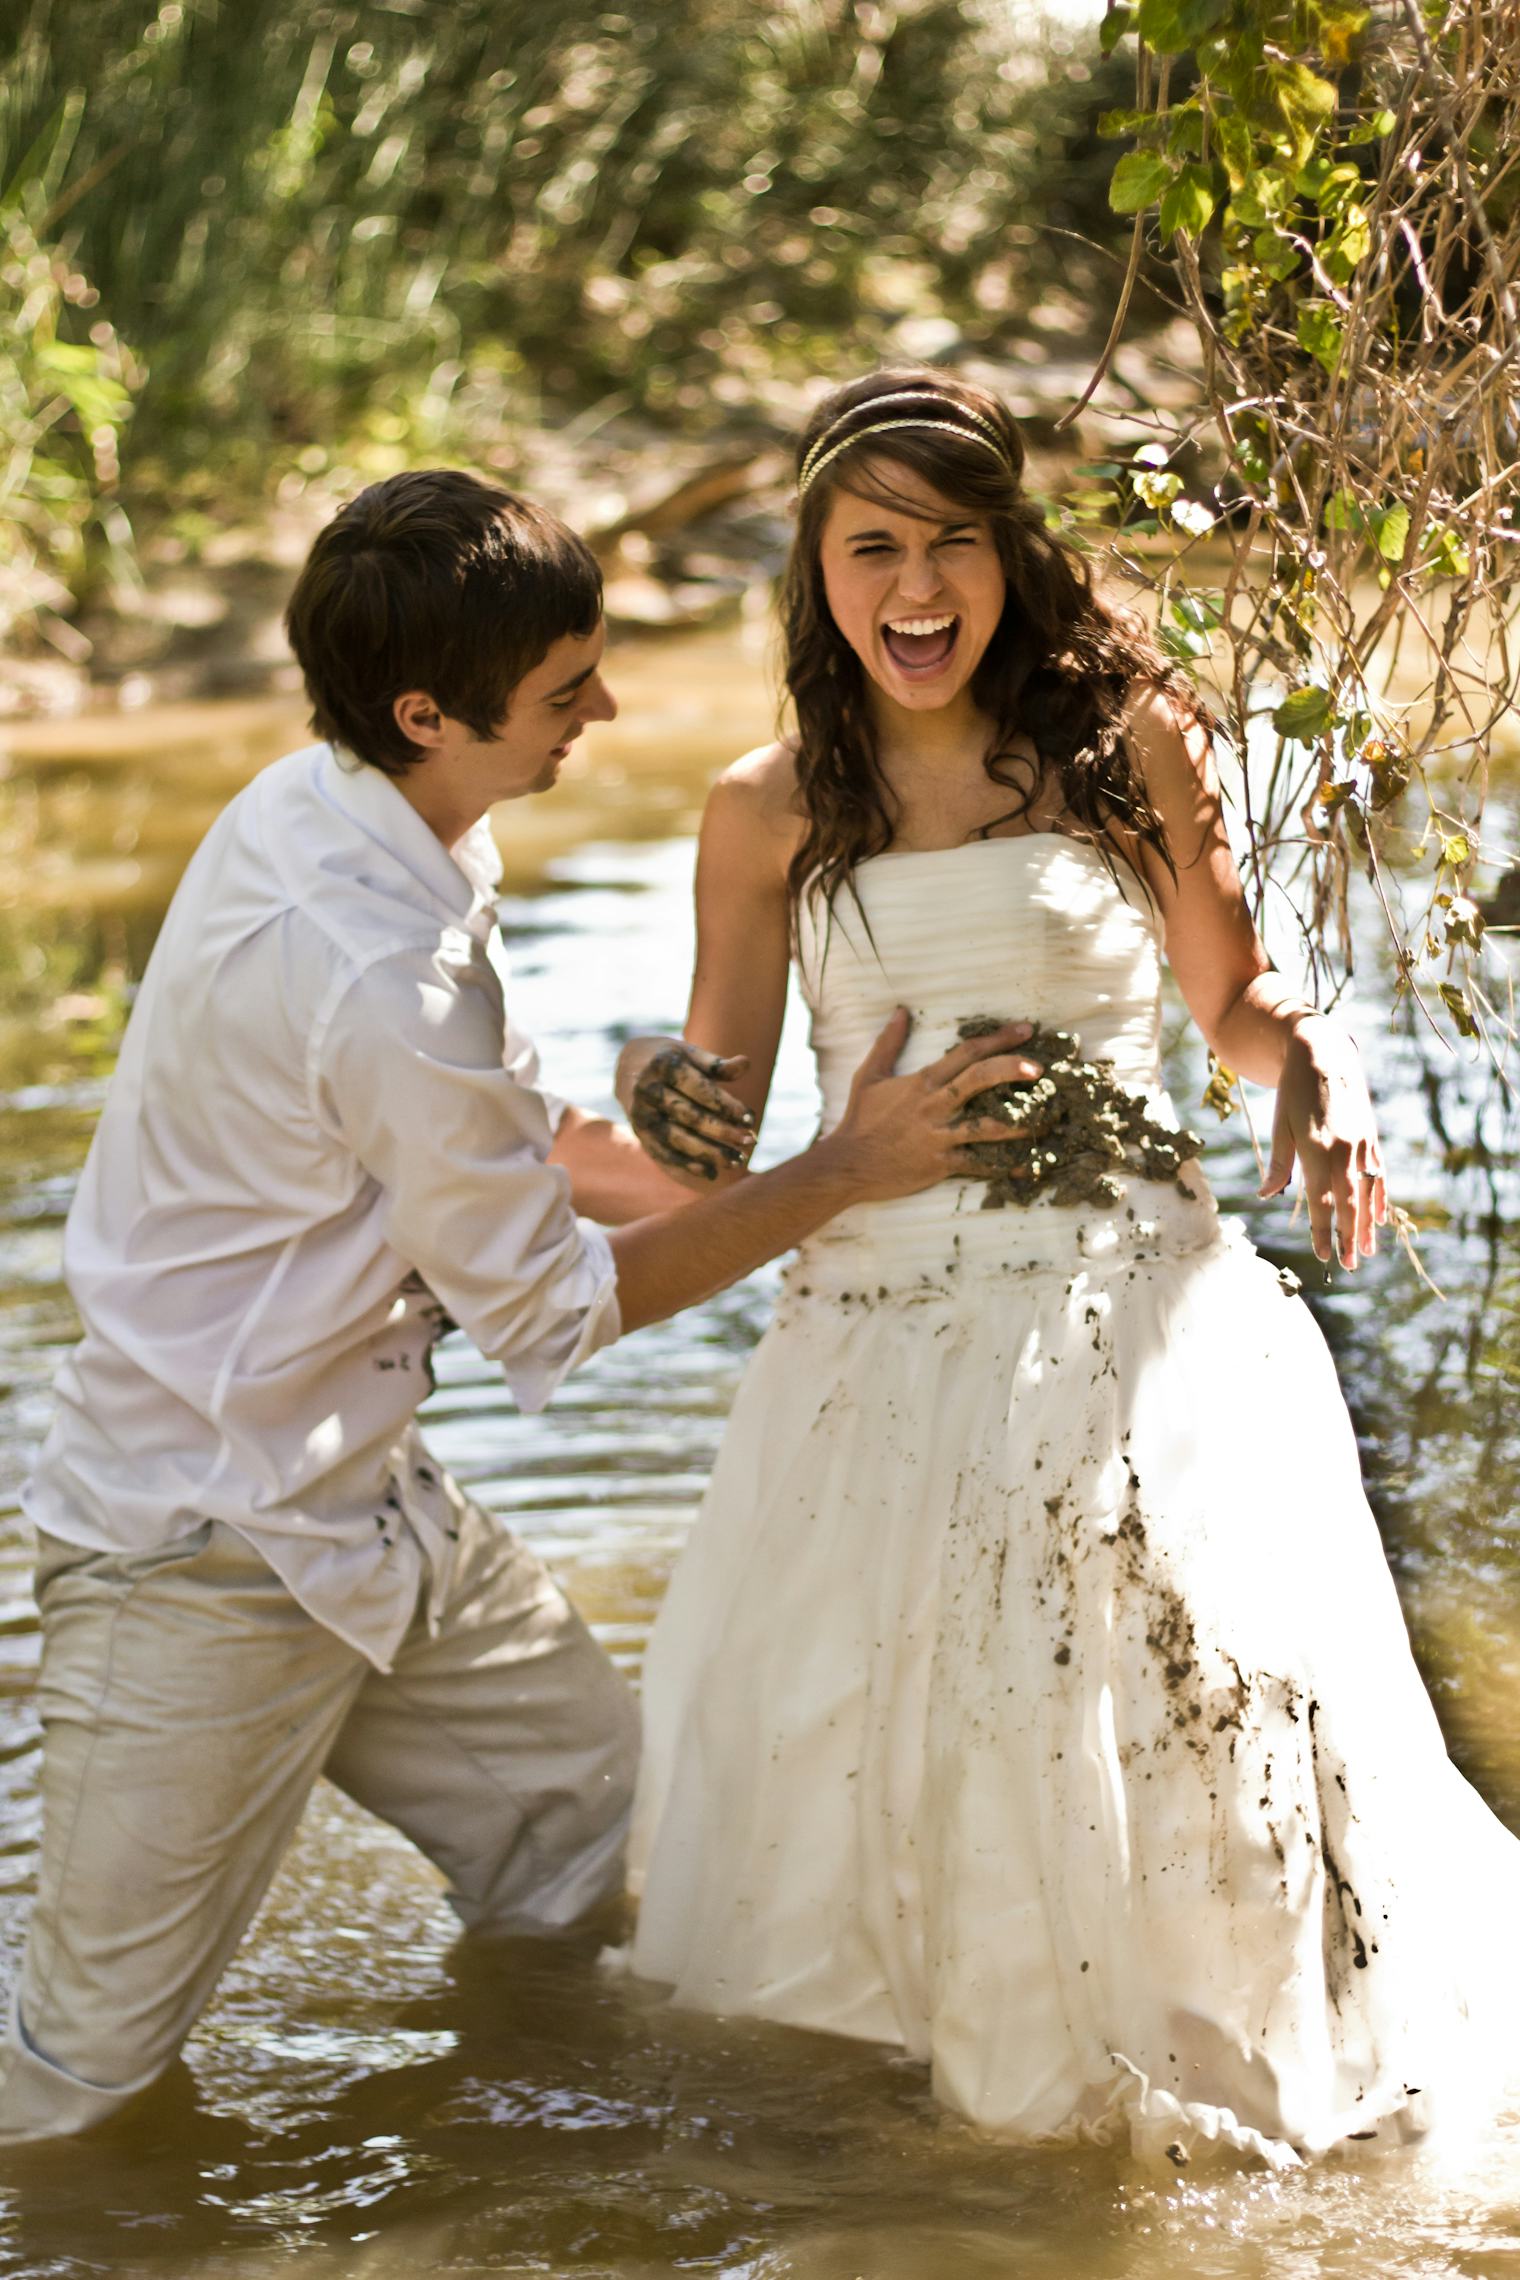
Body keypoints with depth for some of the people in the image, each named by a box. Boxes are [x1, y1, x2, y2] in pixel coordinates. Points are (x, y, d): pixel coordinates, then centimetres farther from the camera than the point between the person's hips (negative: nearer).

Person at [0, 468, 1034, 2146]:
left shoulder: (318, 807, -2)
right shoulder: (384, 984, -31)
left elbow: (522, 1138, 12)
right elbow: (553, 1307, -16)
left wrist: (758, 1204, 8)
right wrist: (842, 1174, -12)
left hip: (352, 1489, 10)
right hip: (213, 1552, -9)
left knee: (576, 1789, 18)